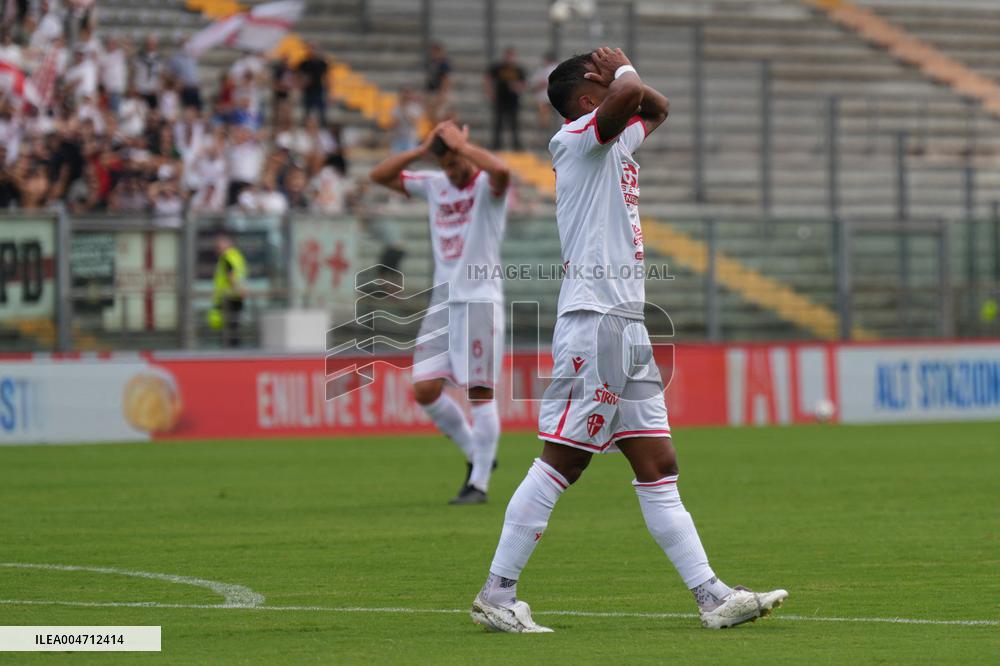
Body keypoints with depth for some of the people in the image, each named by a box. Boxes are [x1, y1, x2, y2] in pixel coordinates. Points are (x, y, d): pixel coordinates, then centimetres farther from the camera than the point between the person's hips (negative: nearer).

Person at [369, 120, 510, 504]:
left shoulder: (486, 186, -6)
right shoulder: (434, 185, 12)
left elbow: (500, 171, -31)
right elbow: (380, 176, 9)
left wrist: (461, 144, -20)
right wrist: (422, 150, -1)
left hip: (480, 300, -6)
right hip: (442, 302, 6)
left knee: (480, 392, -7)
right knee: (425, 390, -2)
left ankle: (479, 483, -1)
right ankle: (474, 453, 17)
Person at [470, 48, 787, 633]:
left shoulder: (618, 142, 20)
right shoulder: (578, 137, -6)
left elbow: (657, 106, 40)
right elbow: (628, 94, -25)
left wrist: (627, 77, 20)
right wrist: (625, 72, -3)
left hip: (627, 326, 9)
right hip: (593, 319, -9)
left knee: (659, 469, 7)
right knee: (560, 464, -9)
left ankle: (713, 597, 5)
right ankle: (497, 594, -5)